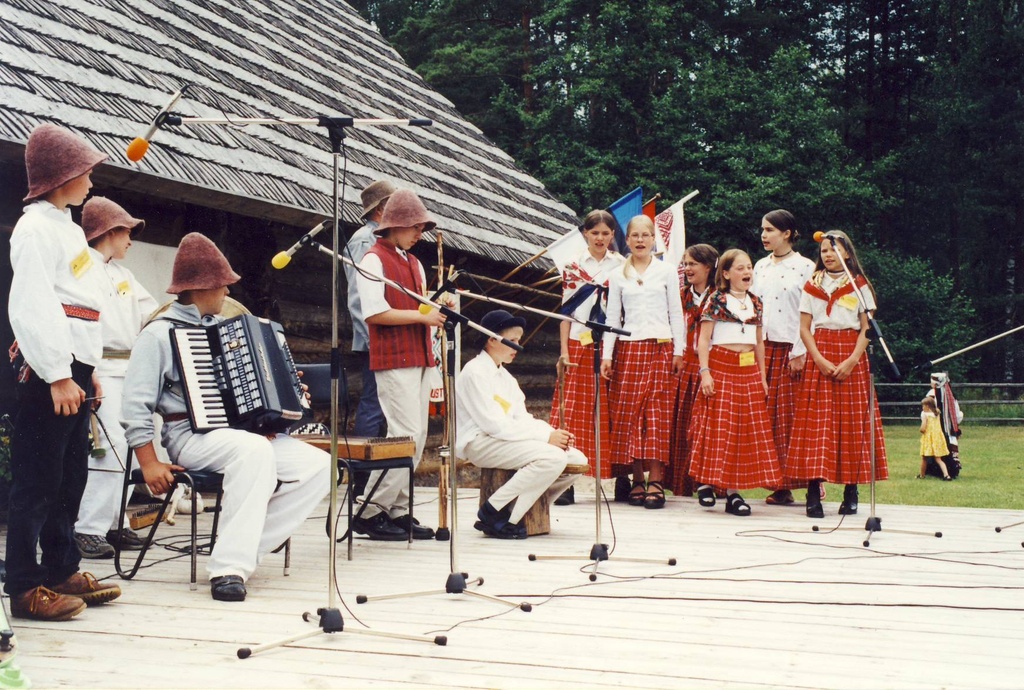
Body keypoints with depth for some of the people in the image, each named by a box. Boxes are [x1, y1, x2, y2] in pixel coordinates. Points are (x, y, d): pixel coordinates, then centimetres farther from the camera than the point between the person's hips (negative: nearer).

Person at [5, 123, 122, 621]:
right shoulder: (36, 227, -8)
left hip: (72, 368, 10)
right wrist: (58, 375, -21)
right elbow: (31, 305, -17)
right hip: (47, 370, -10)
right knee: (37, 480, -6)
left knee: (70, 476, 13)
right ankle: (25, 588, -2)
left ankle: (61, 570, 21)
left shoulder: (66, 227, 22)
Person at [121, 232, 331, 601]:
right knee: (253, 450, -38)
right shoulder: (159, 333, -2)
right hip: (192, 436, -7)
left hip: (246, 431, 8)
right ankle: (229, 566, -36)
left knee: (318, 464, -13)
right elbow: (135, 405, -8)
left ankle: (245, 546, -15)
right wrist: (150, 464, -16)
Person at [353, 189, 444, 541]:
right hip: (393, 360, -9)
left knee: (417, 436, 6)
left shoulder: (414, 263, 20)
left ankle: (397, 510, 12)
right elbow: (374, 313, -16)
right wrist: (422, 316, -16)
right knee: (406, 434, -13)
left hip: (420, 359, 9)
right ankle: (371, 513, -7)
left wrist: (437, 309, 3)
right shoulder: (374, 259, -7)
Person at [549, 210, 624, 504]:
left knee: (610, 413, 2)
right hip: (579, 347, 0)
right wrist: (564, 352, -4)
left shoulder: (622, 266, 8)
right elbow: (566, 310, 4)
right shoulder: (573, 267, 7)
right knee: (573, 411, -4)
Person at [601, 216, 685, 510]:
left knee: (657, 411, -7)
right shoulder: (618, 275, 11)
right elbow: (612, 317, 10)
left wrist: (678, 351, 0)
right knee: (628, 411, -3)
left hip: (661, 347, -2)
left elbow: (676, 312, 6)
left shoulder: (667, 271, 7)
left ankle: (656, 480, -9)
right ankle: (637, 480, 3)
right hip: (628, 348, 2)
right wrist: (607, 354, 2)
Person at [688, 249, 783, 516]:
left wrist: (762, 376, 14)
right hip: (720, 367, -5)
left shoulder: (755, 303, 12)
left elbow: (759, 342, 17)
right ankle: (706, 481, 10)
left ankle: (733, 491, 7)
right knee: (718, 427, -6)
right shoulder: (716, 300, -3)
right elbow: (703, 339, -7)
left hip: (749, 371, 5)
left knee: (747, 429, 3)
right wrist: (705, 372, -16)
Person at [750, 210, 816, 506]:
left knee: (789, 415, -4)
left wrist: (800, 352, -13)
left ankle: (788, 482, 1)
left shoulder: (805, 267, -1)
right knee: (765, 415, 1)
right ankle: (775, 482, 5)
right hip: (760, 348, 5)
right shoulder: (760, 266, 16)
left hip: (790, 349, -5)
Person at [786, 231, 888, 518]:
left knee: (853, 421, -3)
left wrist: (852, 360, -12)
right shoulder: (812, 286, 10)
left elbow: (866, 328, 3)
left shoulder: (859, 285, 8)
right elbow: (804, 328, 5)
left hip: (851, 357, 0)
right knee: (817, 420, -7)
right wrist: (819, 360, -11)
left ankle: (851, 492, 2)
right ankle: (813, 494, -9)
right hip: (819, 357, 0)